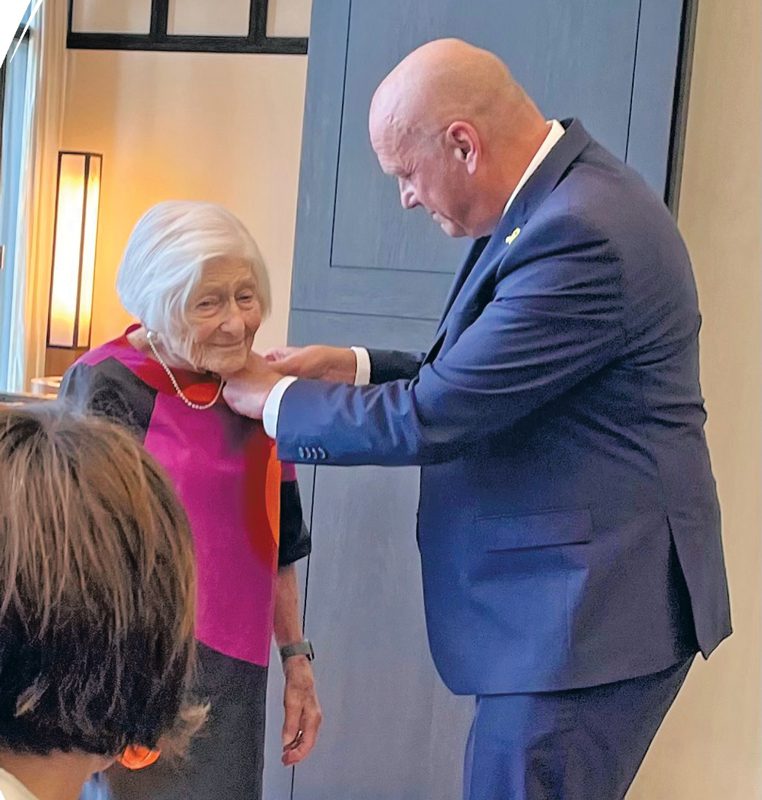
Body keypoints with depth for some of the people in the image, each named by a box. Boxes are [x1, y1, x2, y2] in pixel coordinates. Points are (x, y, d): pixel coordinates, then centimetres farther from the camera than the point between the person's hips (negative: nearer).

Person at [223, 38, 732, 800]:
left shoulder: (581, 234, -25)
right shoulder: (554, 197, 7)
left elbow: (430, 418, -22)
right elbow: (479, 380, 15)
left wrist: (275, 399, -8)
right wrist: (354, 366, 4)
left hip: (587, 606, -10)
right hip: (567, 595, 10)